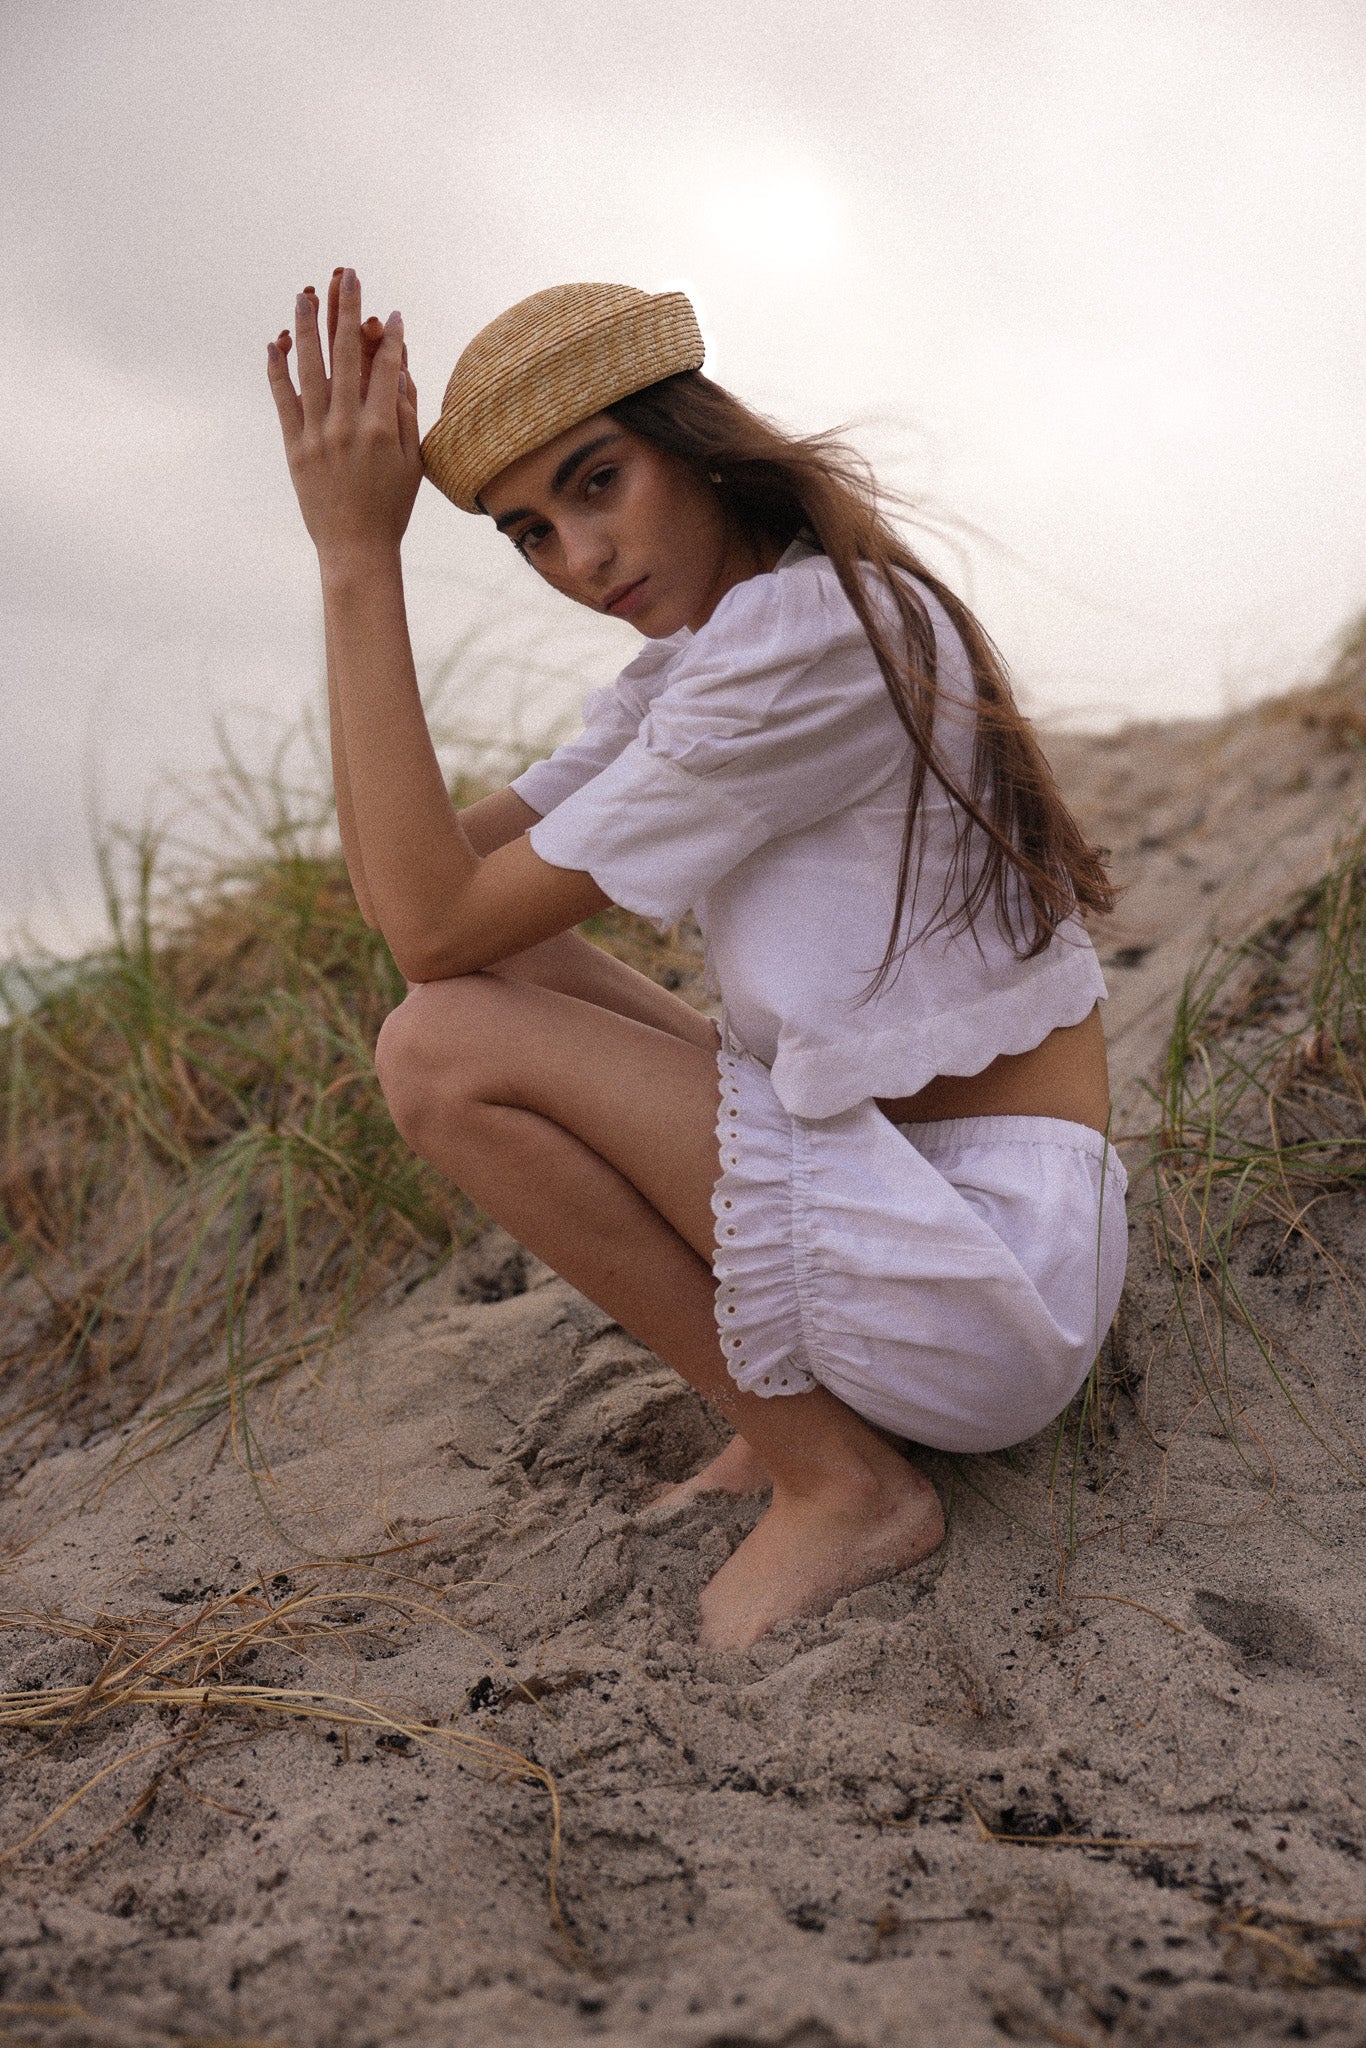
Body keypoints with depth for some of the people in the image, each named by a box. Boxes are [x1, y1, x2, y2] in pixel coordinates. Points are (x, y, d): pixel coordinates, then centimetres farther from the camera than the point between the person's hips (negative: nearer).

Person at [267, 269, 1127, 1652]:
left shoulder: (815, 635, -20)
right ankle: (794, 1398, 7)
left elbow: (431, 926, -21)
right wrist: (350, 561, -4)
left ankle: (837, 1478, -5)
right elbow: (400, 876, 2)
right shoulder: (691, 665, 10)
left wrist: (361, 559, -17)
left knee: (441, 1045, -14)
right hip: (889, 1173, 9)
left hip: (996, 1266, -9)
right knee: (500, 975, 9)